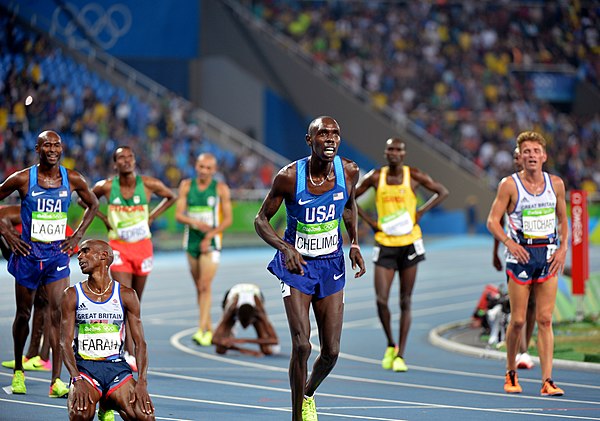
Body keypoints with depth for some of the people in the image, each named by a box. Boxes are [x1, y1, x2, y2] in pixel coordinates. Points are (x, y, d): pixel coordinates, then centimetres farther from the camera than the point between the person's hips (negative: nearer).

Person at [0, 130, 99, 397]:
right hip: (28, 253, -1)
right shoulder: (22, 179, -8)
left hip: (58, 254, 1)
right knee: (23, 314, 10)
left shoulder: (73, 180, -1)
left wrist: (77, 236, 6)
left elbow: (93, 205, 16)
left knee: (58, 313, -11)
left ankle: (56, 382, -12)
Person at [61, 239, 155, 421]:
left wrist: (142, 382, -15)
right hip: (84, 367, -2)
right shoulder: (72, 295, 0)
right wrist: (77, 380, -22)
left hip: (117, 367, 2)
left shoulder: (126, 295, 3)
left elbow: (140, 342, 1)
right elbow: (65, 342, -5)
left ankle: (110, 404, 8)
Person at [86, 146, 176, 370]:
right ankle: (129, 354, -19)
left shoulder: (149, 184, -6)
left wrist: (152, 216, 3)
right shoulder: (106, 186, -7)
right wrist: (103, 218, 1)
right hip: (118, 247, -2)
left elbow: (171, 197, 12)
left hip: (142, 246, 2)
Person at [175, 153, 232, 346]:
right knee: (199, 287, 8)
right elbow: (178, 214, -2)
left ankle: (202, 330, -16)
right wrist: (196, 223, -21)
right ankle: (209, 329, 18)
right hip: (191, 241, 4)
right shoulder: (186, 186, 4)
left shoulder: (221, 189, -3)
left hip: (211, 243, -4)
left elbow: (228, 219, -3)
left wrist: (210, 236, -14)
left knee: (205, 285, -14)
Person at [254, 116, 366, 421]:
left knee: (331, 352, 3)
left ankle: (308, 395, 35)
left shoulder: (349, 172, -8)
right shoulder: (289, 177, -18)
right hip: (297, 267, -3)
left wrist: (354, 243, 3)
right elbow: (261, 220, -8)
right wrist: (285, 247, -24)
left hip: (332, 267, 3)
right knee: (301, 346, -17)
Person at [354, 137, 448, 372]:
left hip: (409, 244, 0)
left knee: (405, 302, 2)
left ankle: (400, 355, 8)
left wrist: (421, 211, -4)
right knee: (381, 300, -10)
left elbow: (442, 192, 8)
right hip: (385, 244, 1)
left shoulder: (413, 176, -1)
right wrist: (370, 222, 0)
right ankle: (390, 346, 15)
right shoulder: (376, 177, 1)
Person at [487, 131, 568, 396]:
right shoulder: (509, 185, -5)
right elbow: (493, 220, -5)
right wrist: (509, 242, -21)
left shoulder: (556, 183, 6)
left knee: (545, 320, -2)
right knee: (518, 320, 0)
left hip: (549, 255, 3)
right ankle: (511, 374, 20)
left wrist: (563, 248, 2)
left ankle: (547, 381, -5)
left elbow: (562, 219, 16)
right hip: (521, 255, -3)